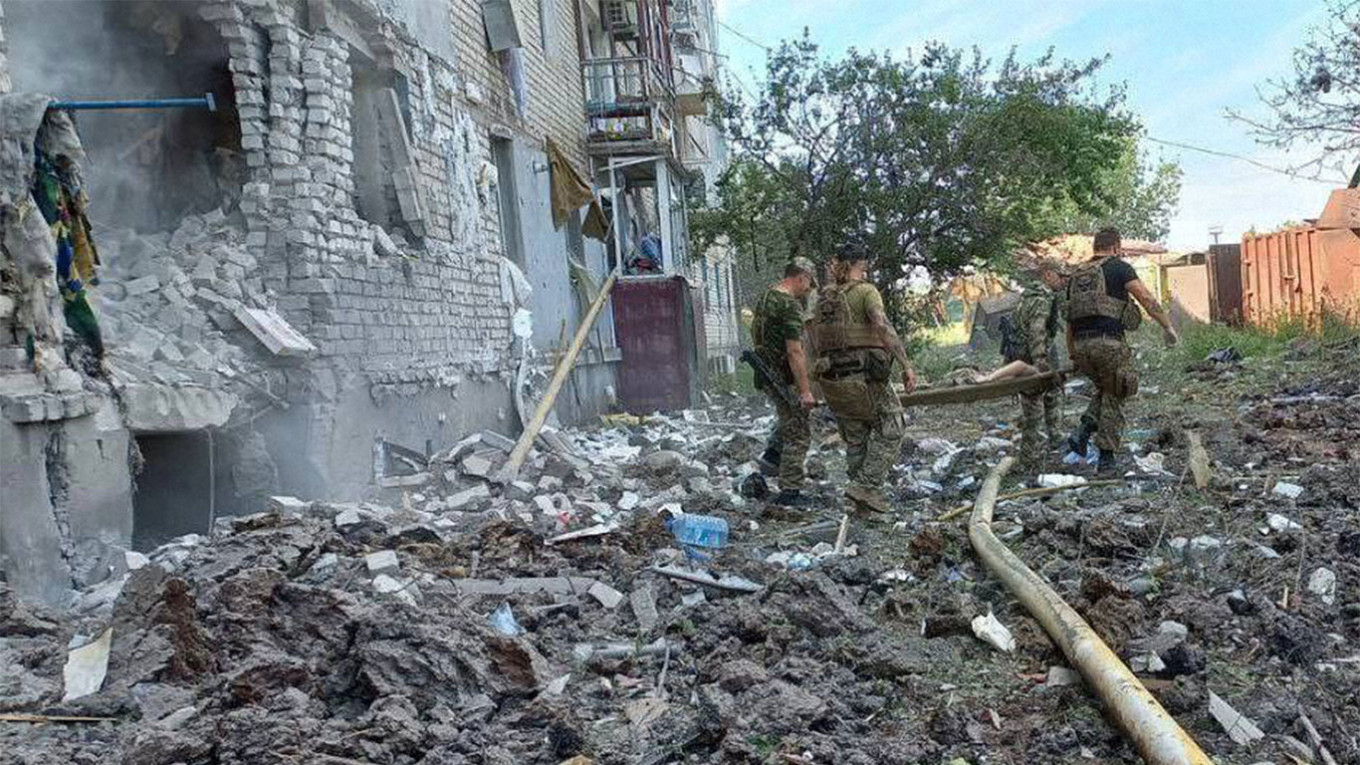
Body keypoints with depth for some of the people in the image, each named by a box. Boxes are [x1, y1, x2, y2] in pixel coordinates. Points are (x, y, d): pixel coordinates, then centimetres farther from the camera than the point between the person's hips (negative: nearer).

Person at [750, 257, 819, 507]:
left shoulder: (765, 297, 8)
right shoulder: (791, 305, -20)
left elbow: (754, 331, 21)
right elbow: (794, 351, -25)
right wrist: (805, 391, -22)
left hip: (764, 374, 9)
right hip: (783, 379, -9)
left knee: (790, 413, 32)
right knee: (798, 433, 0)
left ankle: (772, 453, 27)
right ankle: (789, 492, 4)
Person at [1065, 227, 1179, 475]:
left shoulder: (1076, 275, 19)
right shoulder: (1119, 268, 2)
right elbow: (1146, 299, -9)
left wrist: (1072, 355, 24)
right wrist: (1167, 327, -7)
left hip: (1082, 344, 5)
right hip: (1109, 343, -5)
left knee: (1103, 388, 27)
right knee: (1113, 398, 8)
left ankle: (1084, 431, 7)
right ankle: (1106, 459, 8)